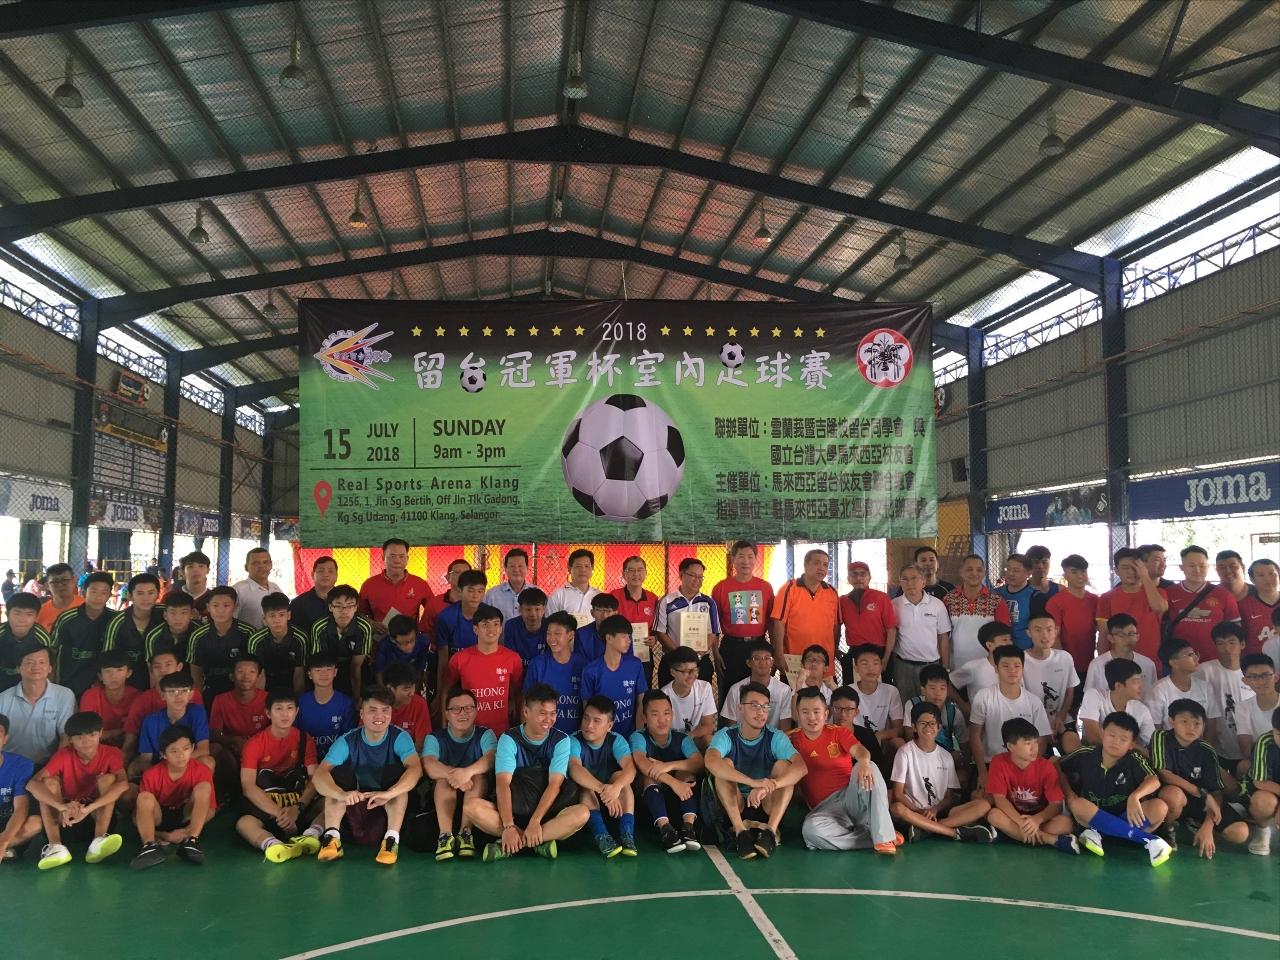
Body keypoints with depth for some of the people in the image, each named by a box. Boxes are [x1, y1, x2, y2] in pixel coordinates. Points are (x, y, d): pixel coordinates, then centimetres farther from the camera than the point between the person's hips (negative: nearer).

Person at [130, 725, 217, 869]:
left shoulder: (202, 771, -13)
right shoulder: (151, 776, -14)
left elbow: (210, 810, -11)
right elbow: (137, 814, -11)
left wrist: (187, 831, -27)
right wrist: (164, 835, -24)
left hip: (187, 816, 0)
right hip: (159, 819, 0)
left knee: (204, 787, -26)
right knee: (145, 797, -28)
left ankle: (191, 841, -36)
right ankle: (149, 846, -46)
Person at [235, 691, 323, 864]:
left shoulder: (304, 740, 4)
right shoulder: (255, 743, -2)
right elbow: (248, 786, -13)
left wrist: (298, 808, -23)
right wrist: (278, 813, -23)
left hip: (299, 803, 2)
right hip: (263, 806, -2)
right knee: (244, 823, -35)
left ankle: (310, 836, -53)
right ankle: (273, 844, -63)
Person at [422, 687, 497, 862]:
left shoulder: (485, 734, 1)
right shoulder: (435, 738, 2)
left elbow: (491, 757, -21)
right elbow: (428, 764, -20)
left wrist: (468, 772, -43)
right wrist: (452, 774, -41)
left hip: (477, 795, 0)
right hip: (443, 797, 0)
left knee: (478, 775, -28)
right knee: (444, 778, -28)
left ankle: (465, 833, -32)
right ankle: (445, 835, -38)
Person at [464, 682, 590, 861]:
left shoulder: (561, 740, -2)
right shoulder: (509, 739, -4)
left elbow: (555, 784, -12)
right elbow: (502, 783, -16)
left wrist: (535, 822, -25)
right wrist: (508, 826, -30)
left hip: (547, 810, 0)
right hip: (514, 809, 0)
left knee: (582, 813, -30)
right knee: (471, 806, -27)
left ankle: (514, 843, -27)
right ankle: (540, 841, -27)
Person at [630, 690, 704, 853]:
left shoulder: (682, 739, -5)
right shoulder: (639, 737, -12)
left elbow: (699, 763, -24)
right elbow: (641, 763, -33)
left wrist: (669, 766, -40)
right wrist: (673, 782, -47)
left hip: (679, 798, 2)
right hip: (649, 798, -2)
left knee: (686, 772, -23)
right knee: (650, 776, -30)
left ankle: (688, 826, -36)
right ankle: (665, 828, -43)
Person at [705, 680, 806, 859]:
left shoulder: (776, 737, -7)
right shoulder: (726, 736, -10)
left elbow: (801, 767, -26)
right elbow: (711, 762, -34)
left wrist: (768, 786, -44)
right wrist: (753, 782, -47)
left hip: (767, 806, 1)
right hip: (734, 806, -1)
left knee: (783, 765, -20)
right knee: (725, 764, -23)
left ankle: (770, 830, -31)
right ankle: (740, 831, -32)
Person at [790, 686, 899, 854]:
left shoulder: (838, 732, 6)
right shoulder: (793, 739, 6)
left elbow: (859, 750, -13)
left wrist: (864, 761, -38)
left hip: (851, 795, 1)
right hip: (824, 806, -1)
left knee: (868, 768, -29)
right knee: (810, 830, -36)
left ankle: (883, 837, -28)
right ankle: (873, 837, -20)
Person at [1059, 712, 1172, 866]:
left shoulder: (1133, 760, -12)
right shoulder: (1086, 755, -8)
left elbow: (1154, 781, -28)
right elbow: (1059, 768, 5)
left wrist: (1135, 796, -46)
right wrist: (1069, 794, -10)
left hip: (1124, 818, -1)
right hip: (1093, 817, 1)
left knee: (1159, 807, -27)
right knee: (1077, 805, -35)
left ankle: (1099, 834, -30)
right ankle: (1148, 839, -35)